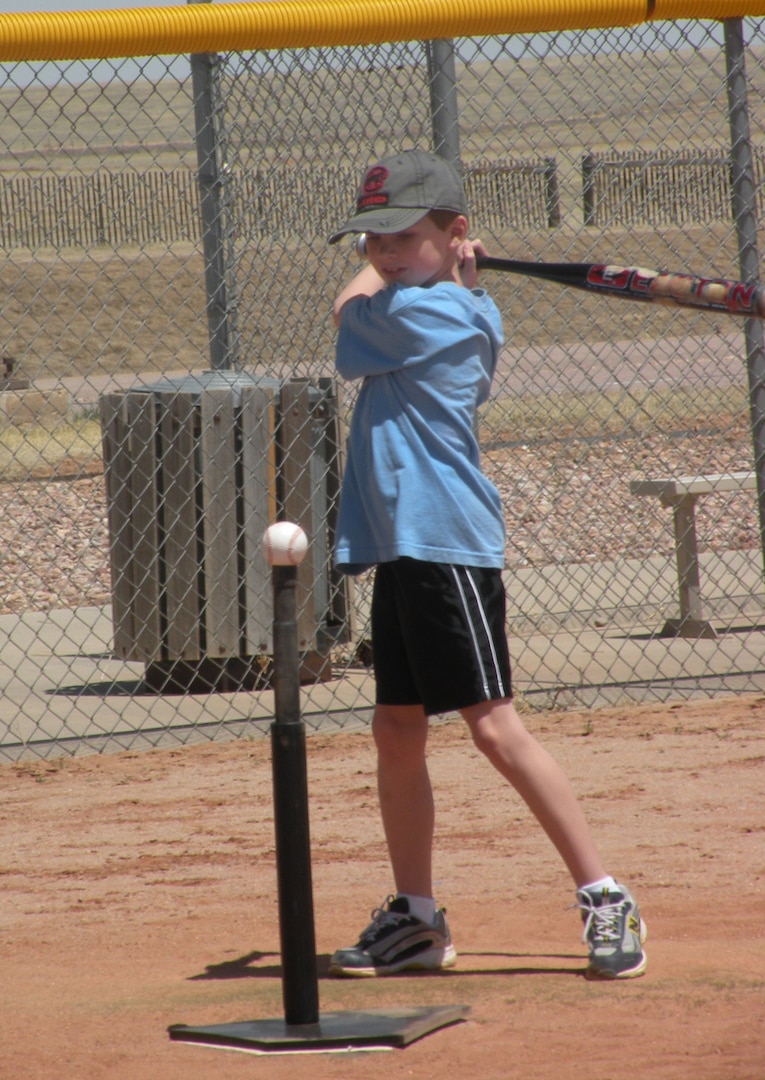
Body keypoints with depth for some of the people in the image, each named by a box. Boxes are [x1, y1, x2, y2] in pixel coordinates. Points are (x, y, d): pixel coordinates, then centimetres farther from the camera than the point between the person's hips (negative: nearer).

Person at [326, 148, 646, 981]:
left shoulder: (419, 310, -12)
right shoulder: (463, 311, 14)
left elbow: (352, 312, 6)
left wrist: (381, 267, 21)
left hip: (447, 544, -10)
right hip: (401, 546, 10)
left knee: (494, 726, -11)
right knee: (396, 730, 12)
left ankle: (605, 899, -9)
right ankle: (415, 918, 20)